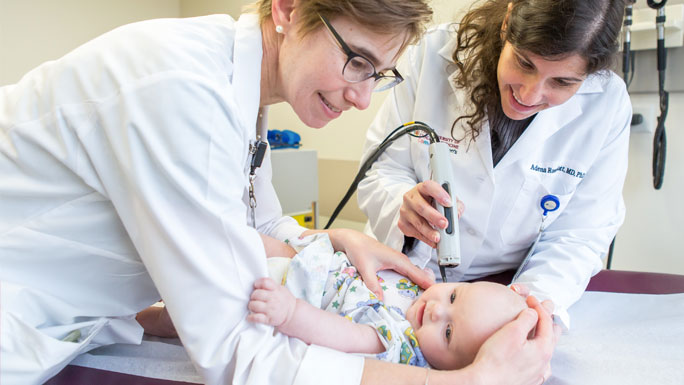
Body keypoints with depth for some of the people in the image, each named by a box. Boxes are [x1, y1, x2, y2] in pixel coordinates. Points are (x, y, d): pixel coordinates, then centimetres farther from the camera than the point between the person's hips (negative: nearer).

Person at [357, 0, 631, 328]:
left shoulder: (608, 105, -11)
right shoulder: (435, 53, -15)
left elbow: (578, 236, -7)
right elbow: (381, 169, -9)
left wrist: (537, 297, -25)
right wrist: (404, 205, -31)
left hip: (508, 287, 1)